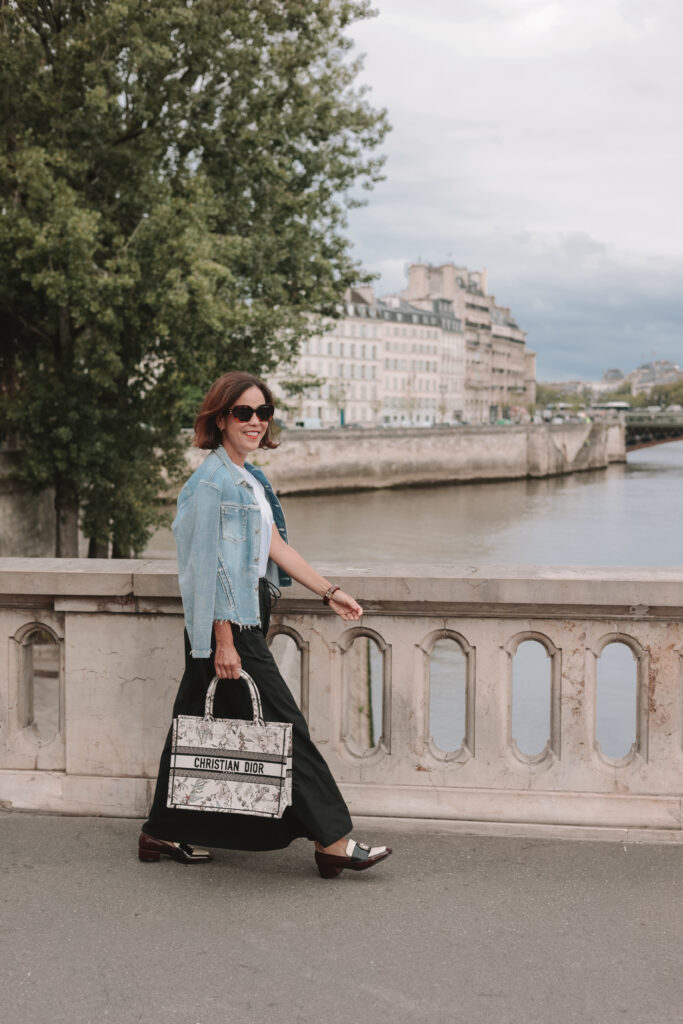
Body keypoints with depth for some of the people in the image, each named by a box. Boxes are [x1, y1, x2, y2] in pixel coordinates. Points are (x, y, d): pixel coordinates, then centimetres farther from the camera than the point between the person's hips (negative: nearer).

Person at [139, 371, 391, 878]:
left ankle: (163, 834, 23)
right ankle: (333, 840, 1)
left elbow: (276, 546, 15)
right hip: (227, 624, -10)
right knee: (285, 726, -5)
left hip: (246, 619, 10)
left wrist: (330, 592, 12)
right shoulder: (211, 482, -15)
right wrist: (224, 641, -20)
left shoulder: (251, 479, 14)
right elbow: (210, 567, -18)